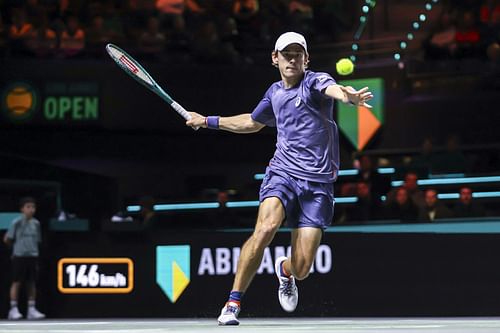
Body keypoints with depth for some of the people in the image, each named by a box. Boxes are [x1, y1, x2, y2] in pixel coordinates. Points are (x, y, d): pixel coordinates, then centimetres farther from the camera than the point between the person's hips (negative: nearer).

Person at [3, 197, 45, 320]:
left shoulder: (36, 223, 8)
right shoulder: (17, 223, -6)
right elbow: (7, 239, -1)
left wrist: (33, 249, 6)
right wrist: (17, 246, 9)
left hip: (33, 256, 4)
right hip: (19, 256, -4)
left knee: (32, 283, 5)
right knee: (17, 282, -2)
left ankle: (31, 310, 9)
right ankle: (13, 310, 2)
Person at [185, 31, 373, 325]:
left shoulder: (315, 81, -4)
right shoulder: (275, 93, 13)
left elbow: (334, 89, -31)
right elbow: (253, 122, 36)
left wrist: (349, 96, -55)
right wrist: (208, 121, 37)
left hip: (318, 183, -3)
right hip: (283, 174, 3)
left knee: (301, 268, -7)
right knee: (266, 227, -29)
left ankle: (284, 270, 34)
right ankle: (233, 303, -19)